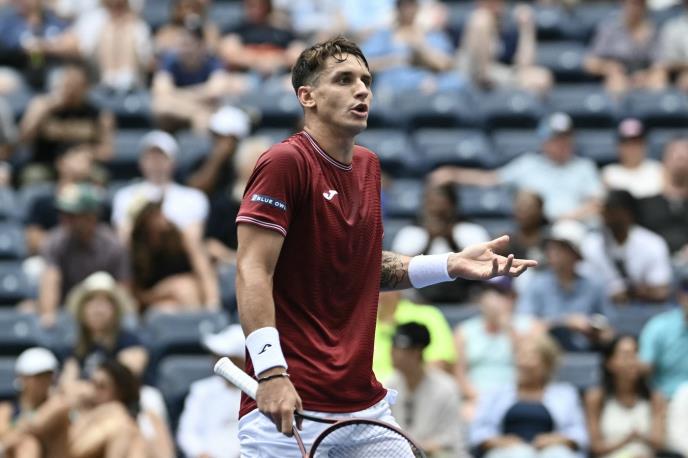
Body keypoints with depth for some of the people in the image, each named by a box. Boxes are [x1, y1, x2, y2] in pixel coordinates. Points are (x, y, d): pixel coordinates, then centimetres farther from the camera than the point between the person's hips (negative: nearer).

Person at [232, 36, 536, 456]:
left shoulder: (368, 166, 14)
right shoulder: (285, 163, -11)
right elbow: (253, 272, -17)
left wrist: (452, 265, 11)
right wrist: (271, 372, -27)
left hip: (367, 404, 7)